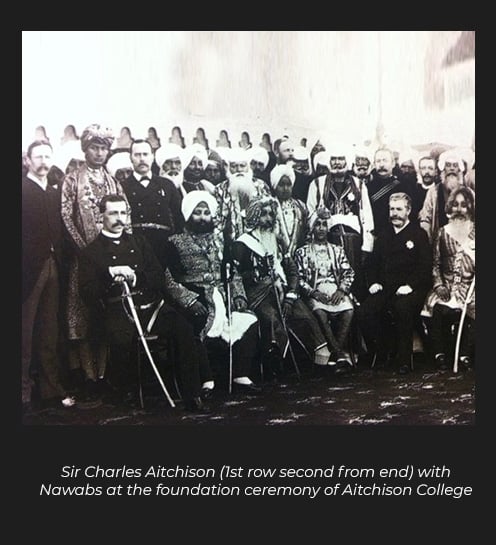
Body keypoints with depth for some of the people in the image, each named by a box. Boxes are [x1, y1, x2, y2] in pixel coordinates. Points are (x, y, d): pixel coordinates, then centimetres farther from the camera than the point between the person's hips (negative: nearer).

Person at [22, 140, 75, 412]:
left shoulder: (54, 193, 16)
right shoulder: (23, 189, -4)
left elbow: (58, 230, 14)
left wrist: (60, 262, 4)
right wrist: (25, 264, -16)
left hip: (52, 266, 6)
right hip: (29, 268, -6)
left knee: (49, 333, 9)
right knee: (25, 332, -1)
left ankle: (51, 388, 15)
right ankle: (24, 391, 6)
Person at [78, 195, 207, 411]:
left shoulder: (139, 241, 25)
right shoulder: (91, 252, 15)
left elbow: (159, 276, 16)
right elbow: (88, 293, 3)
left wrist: (134, 277, -3)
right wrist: (111, 278, -13)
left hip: (150, 305, 3)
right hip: (118, 310, -2)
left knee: (182, 326, -27)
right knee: (121, 337, -36)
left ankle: (192, 394, -21)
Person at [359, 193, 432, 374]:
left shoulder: (419, 234, 6)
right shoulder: (383, 235, 21)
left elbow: (425, 267, -2)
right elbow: (373, 262, 23)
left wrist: (410, 286, -16)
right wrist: (373, 282, 4)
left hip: (409, 290, -4)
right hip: (384, 289, 4)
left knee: (403, 308, -37)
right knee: (365, 311, -24)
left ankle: (404, 360, -23)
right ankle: (380, 354, -3)